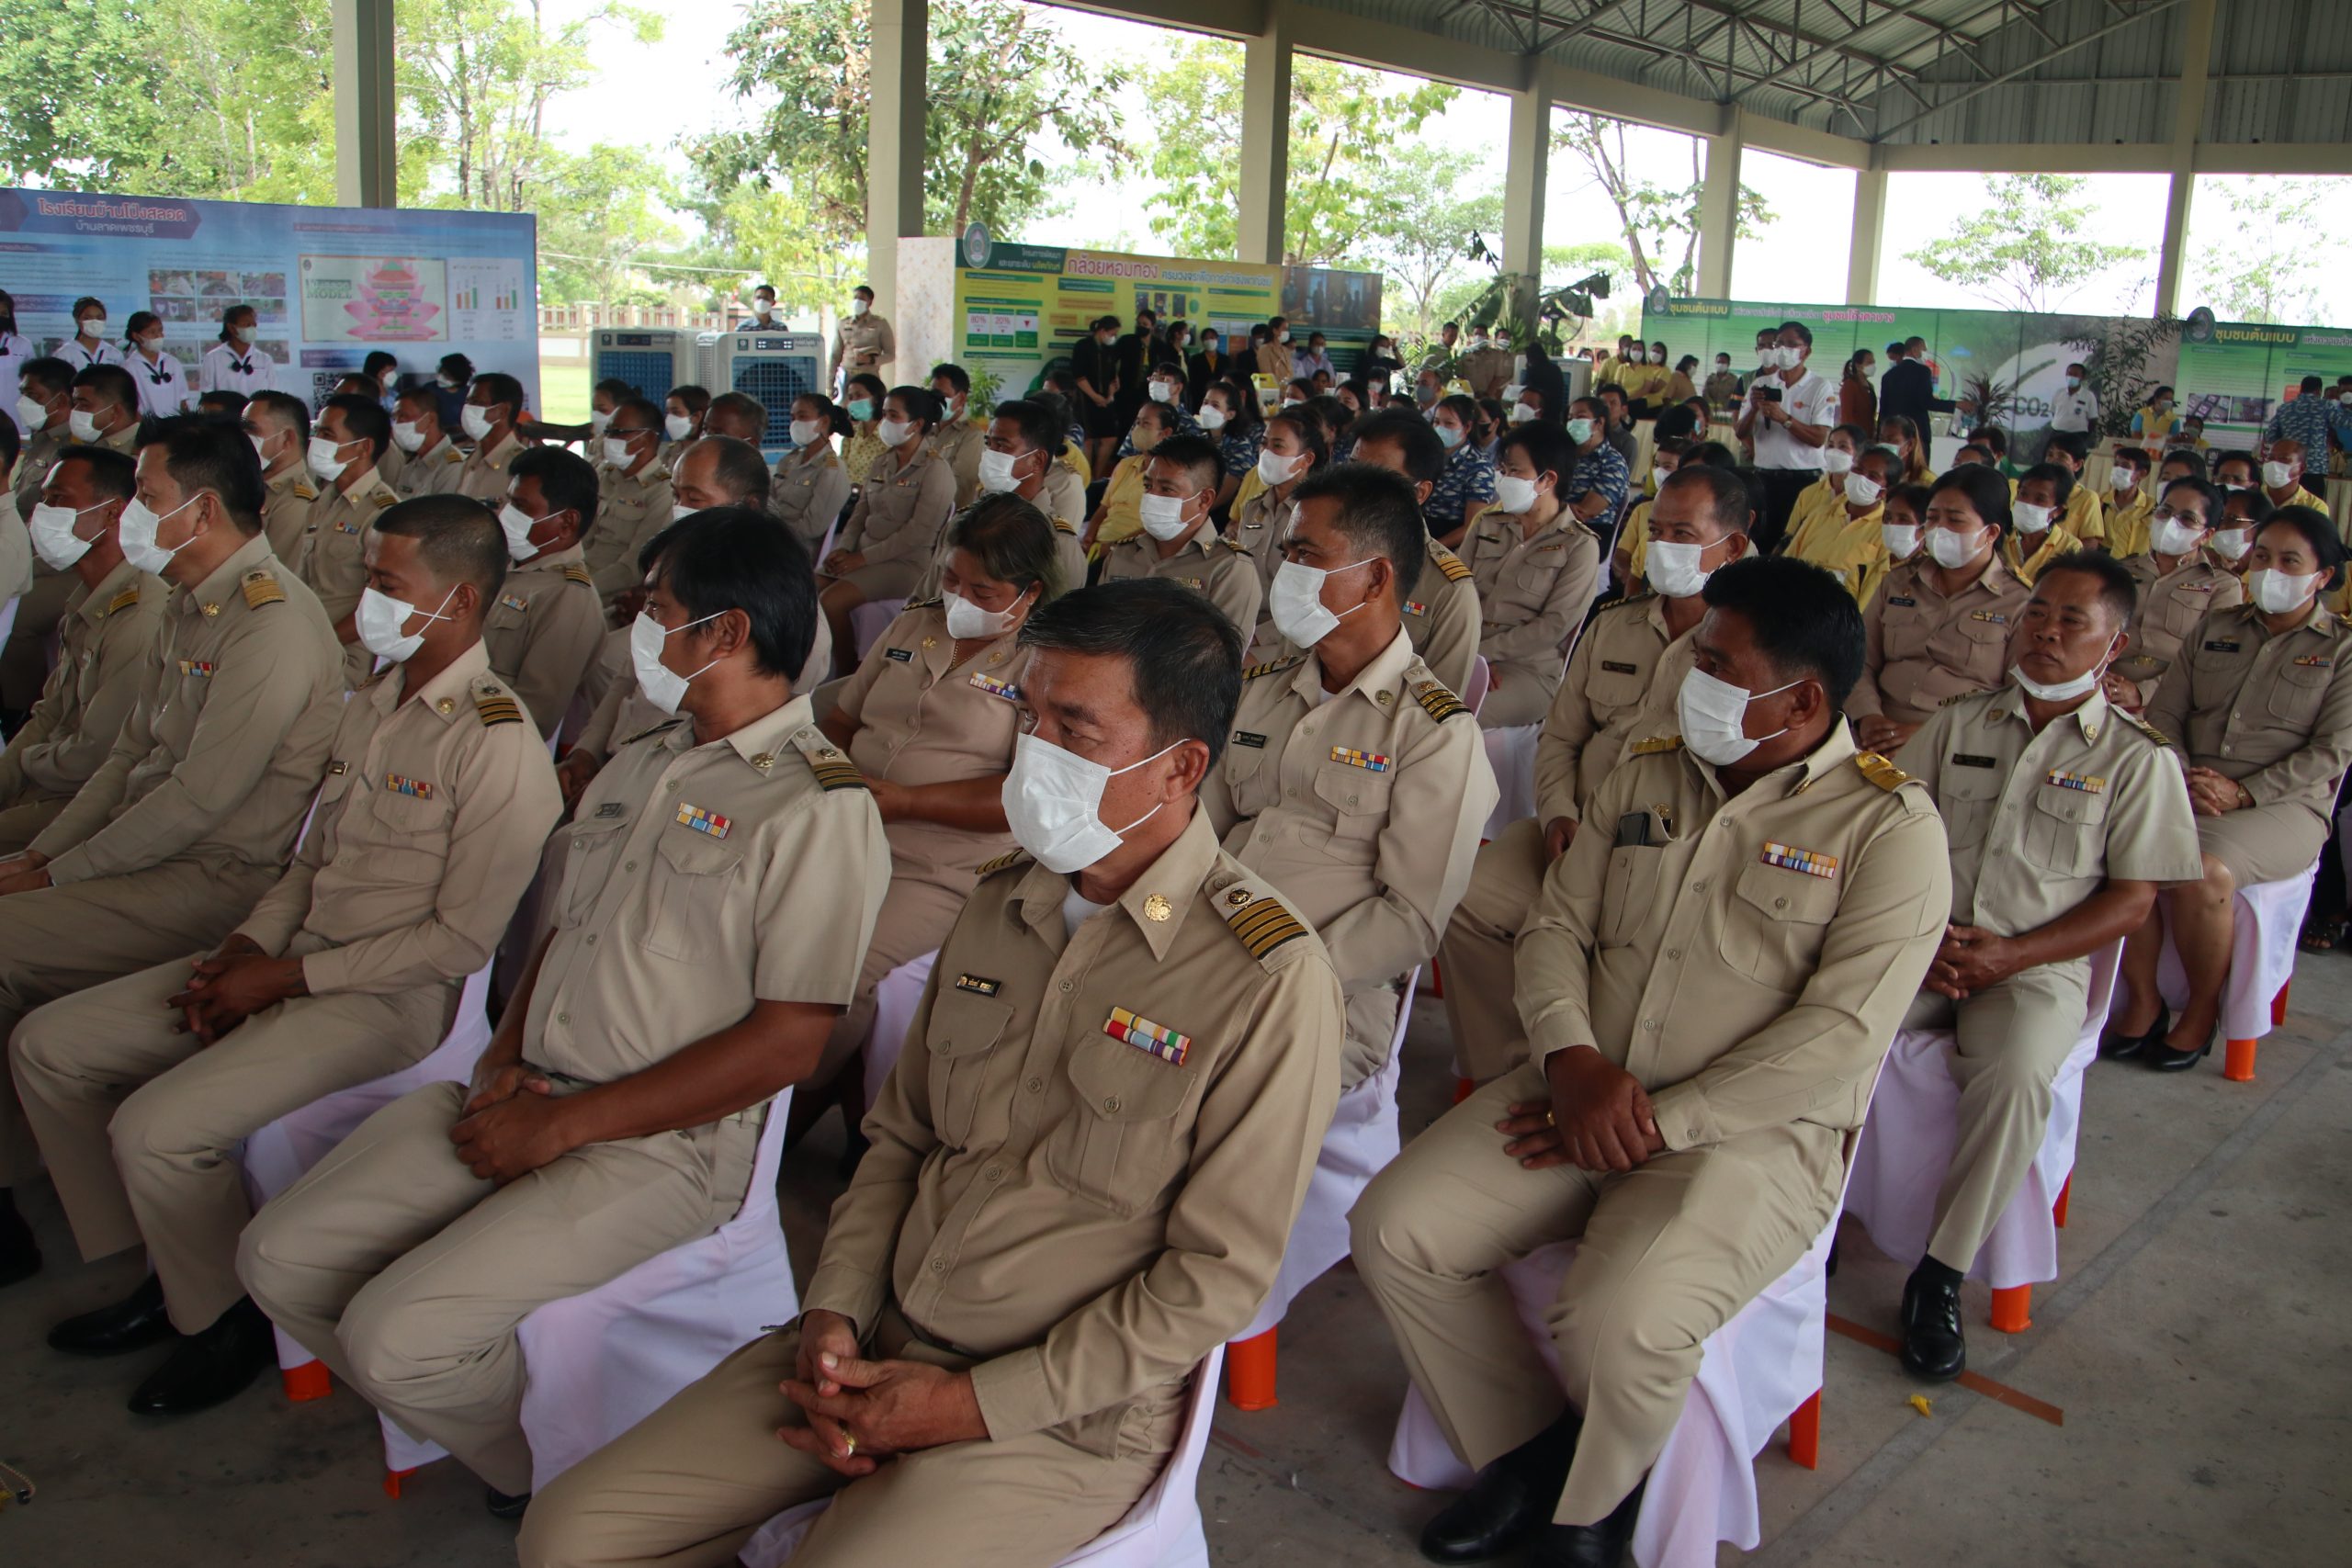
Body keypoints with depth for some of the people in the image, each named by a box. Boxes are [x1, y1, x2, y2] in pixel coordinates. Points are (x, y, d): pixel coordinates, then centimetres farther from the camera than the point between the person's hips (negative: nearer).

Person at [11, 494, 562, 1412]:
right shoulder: (370, 708, 11)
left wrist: (289, 976, -15)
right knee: (47, 1046, 7)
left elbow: (463, 939, -19)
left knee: (156, 1128, -22)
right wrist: (247, 945, 0)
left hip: (393, 997, -9)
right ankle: (167, 1271, 18)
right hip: (292, 963, 9)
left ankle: (226, 1320, 5)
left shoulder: (496, 742, -18)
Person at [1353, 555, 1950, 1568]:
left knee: (1620, 1323, -31)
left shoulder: (1888, 826, -7)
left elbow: (1838, 1035, -15)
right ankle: (1524, 1449, 11)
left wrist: (1655, 1124, -17)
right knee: (1393, 1228, -12)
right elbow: (1557, 926, 9)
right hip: (1580, 1092, 6)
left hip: (1752, 1131, -5)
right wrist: (1574, 1060, -12)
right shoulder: (1646, 778, 11)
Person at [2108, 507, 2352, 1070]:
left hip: (2283, 804, -4)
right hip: (2188, 794, 4)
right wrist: (2183, 779, -8)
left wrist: (2243, 792, -15)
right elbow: (2165, 714, 12)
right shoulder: (2215, 630, 18)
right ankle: (2142, 1003, -13)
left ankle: (2201, 1016, -10)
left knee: (2202, 873, -35)